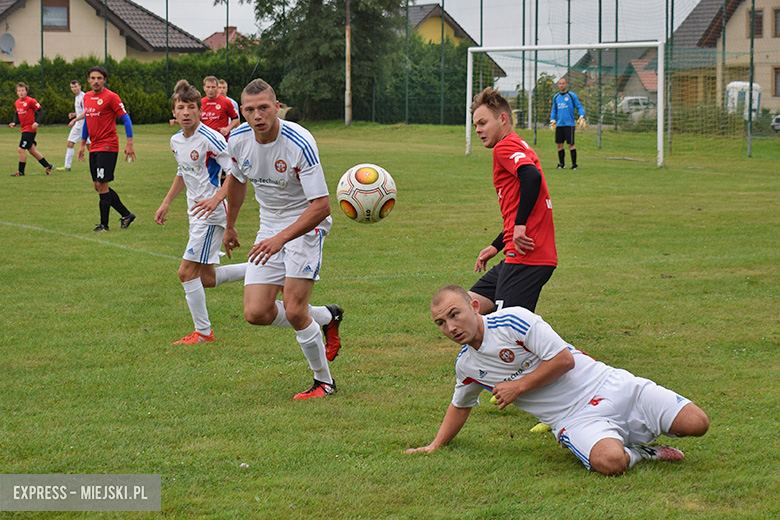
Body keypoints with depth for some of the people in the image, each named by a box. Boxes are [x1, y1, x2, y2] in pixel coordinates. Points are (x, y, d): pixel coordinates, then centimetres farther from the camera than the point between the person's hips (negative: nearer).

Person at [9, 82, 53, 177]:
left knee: (21, 149, -10)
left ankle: (21, 171, 1)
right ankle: (48, 166, 24)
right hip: (24, 129, 8)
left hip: (30, 129, -8)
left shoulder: (30, 101, -11)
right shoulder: (17, 103, 11)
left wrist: (37, 122, -23)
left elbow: (41, 111, -11)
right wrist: (14, 123, 3)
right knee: (32, 150, 12)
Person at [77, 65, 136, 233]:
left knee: (102, 185, -8)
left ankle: (104, 224, 1)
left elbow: (126, 119, -10)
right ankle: (126, 214, 21)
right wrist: (83, 144, 24)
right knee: (98, 186, 9)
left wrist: (129, 144, -16)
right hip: (94, 148, 8)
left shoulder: (111, 97, -9)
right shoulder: (87, 97, 13)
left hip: (108, 146, -8)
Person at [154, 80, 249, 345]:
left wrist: (216, 198, -32)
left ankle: (203, 332, 3)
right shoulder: (176, 141, 7)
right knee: (206, 278, 11)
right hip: (196, 213, 9)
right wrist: (166, 203, 23)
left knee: (187, 272, -8)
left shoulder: (210, 139, -18)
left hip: (212, 213, -9)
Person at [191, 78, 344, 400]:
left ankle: (324, 381, 8)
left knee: (294, 311, -15)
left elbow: (321, 205, -27)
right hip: (270, 227, 6)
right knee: (256, 313, -5)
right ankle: (327, 317, 21)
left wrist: (281, 238, -36)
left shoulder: (300, 143, -26)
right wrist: (230, 226, 25)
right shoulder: (238, 140, -8)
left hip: (306, 225, -6)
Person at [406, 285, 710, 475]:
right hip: (574, 418, 2)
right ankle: (638, 453, -1)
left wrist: (518, 386, -10)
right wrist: (435, 446, 23)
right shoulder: (466, 367, 7)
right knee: (609, 462, -36)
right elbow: (460, 405, 28)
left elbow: (564, 359, -13)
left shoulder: (513, 320, -12)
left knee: (696, 424, -18)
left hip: (605, 386, -2)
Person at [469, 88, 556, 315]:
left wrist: (520, 226, -24)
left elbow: (532, 176, -27)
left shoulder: (505, 146, -7)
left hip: (527, 259, -11)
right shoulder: (519, 146, 24)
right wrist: (496, 246, 27)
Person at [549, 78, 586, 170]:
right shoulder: (556, 97, 14)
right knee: (559, 144, 4)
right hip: (559, 124, 5)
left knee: (571, 144, -8)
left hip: (569, 124, -5)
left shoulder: (571, 95, 0)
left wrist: (582, 117, -14)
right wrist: (552, 121, 12)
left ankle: (574, 164, -1)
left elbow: (579, 107, 1)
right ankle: (561, 164, 15)